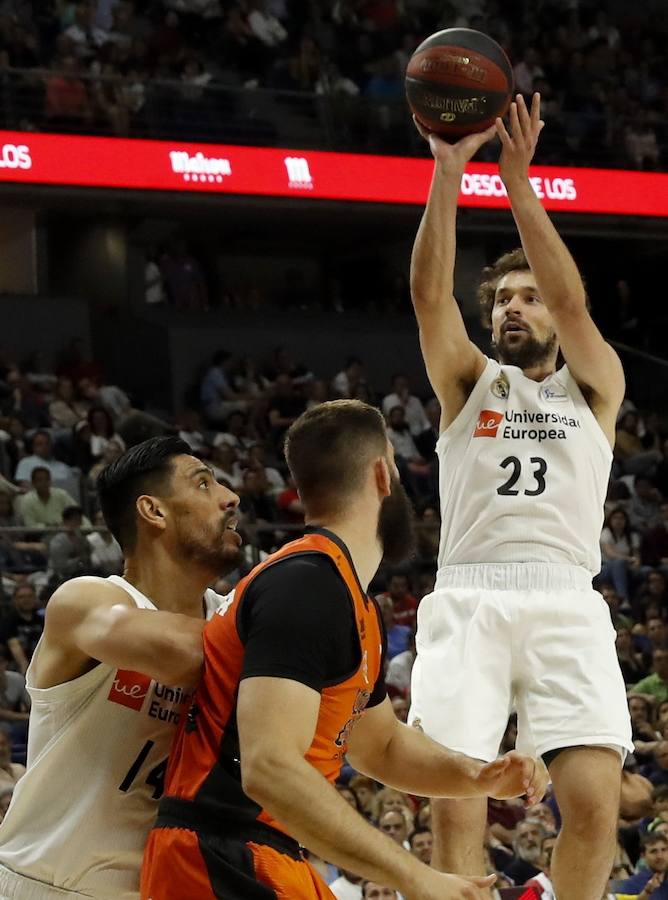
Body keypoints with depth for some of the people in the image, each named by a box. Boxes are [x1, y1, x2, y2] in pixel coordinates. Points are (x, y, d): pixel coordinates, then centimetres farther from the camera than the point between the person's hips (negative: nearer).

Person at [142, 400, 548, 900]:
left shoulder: (358, 609, 15)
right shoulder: (305, 585, -17)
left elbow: (380, 746, 29)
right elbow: (269, 766, -28)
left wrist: (476, 776, 9)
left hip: (262, 858, 10)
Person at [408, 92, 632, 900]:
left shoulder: (594, 387, 17)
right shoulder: (469, 383, 19)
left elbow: (571, 302, -2)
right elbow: (429, 295, 1)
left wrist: (518, 179, -10)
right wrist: (447, 173, -10)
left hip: (565, 600, 0)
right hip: (468, 599, 0)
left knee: (594, 803, -15)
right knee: (453, 807, -14)